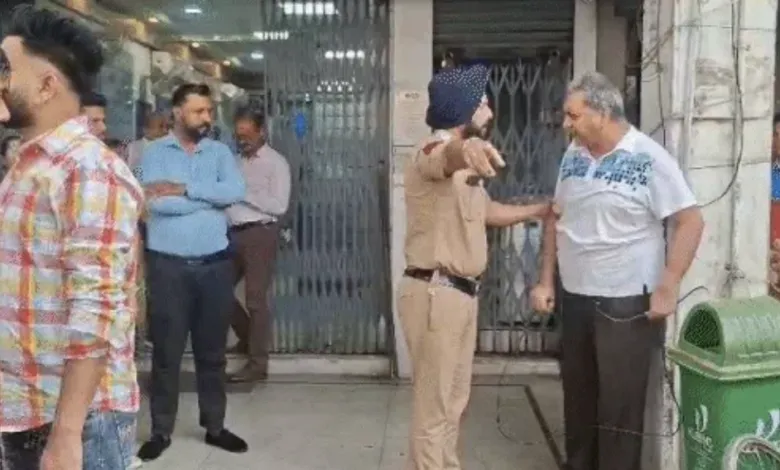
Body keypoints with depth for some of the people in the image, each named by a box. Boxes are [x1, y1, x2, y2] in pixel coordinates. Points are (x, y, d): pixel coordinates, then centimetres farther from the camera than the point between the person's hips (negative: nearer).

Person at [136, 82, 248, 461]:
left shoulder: (220, 152, 7)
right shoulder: (155, 152, -1)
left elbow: (236, 191, -11)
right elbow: (156, 202, -16)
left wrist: (184, 189, -15)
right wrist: (212, 197, -10)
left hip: (215, 265, 3)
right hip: (168, 266, -2)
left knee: (212, 351, 12)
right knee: (166, 351, 6)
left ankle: (214, 426, 25)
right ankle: (161, 431, 21)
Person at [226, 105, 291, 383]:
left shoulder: (276, 163, -5)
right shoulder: (236, 161, 14)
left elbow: (279, 205, -15)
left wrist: (244, 193, -18)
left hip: (260, 234, -7)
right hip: (234, 234, 7)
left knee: (256, 299, -2)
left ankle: (258, 363, 8)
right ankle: (248, 338, 31)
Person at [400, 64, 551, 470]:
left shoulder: (464, 164, 16)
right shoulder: (433, 151, -16)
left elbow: (487, 211, 29)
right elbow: (447, 156, -43)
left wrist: (543, 209, 29)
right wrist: (466, 148, -66)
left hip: (460, 292, 10)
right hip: (434, 292, -10)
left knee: (453, 400, 20)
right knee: (433, 406, -1)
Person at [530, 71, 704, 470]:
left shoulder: (648, 158, -12)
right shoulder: (573, 155, 6)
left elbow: (690, 221, -13)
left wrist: (668, 288, -17)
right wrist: (546, 281, 9)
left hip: (626, 303, -6)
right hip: (575, 298, 6)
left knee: (619, 403, 5)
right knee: (577, 396, 17)